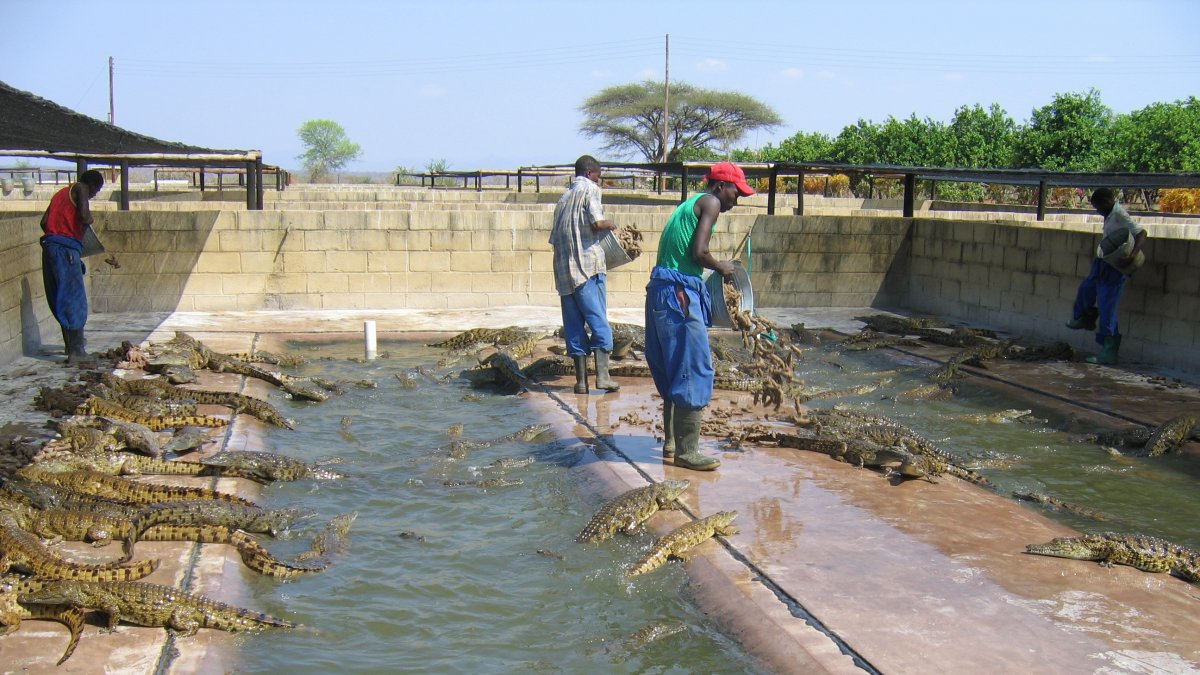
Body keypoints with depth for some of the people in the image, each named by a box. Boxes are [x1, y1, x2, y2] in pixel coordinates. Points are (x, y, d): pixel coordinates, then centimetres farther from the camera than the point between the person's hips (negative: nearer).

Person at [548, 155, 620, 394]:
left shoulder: (564, 197, 21)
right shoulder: (590, 189, 0)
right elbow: (597, 222, -15)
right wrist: (610, 224, 5)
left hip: (563, 270, 6)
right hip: (588, 266, -6)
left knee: (573, 325, 6)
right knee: (599, 321, -2)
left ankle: (581, 380, 5)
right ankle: (602, 375, -8)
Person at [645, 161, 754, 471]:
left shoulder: (691, 204, 23)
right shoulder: (710, 202, -5)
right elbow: (698, 253, -16)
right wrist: (721, 267, 1)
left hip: (662, 291, 10)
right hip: (679, 293, -10)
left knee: (674, 371, 17)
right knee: (694, 371, -5)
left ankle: (672, 443, 25)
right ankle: (686, 451, -1)